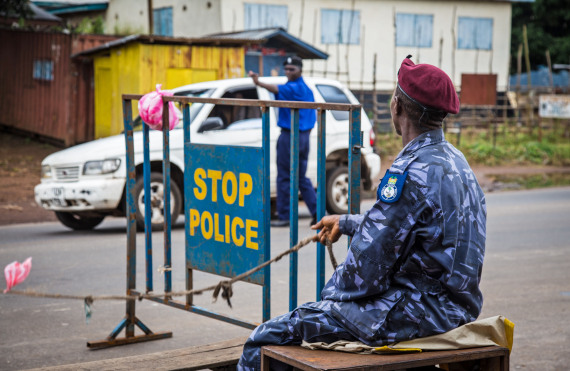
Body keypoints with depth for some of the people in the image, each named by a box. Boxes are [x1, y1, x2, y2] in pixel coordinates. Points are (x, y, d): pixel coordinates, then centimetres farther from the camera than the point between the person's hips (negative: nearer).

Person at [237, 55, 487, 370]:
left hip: (416, 314, -11)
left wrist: (332, 293, -1)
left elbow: (370, 260, -21)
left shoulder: (411, 172, -22)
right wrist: (345, 223, 38)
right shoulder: (453, 159, 10)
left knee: (264, 341, -6)